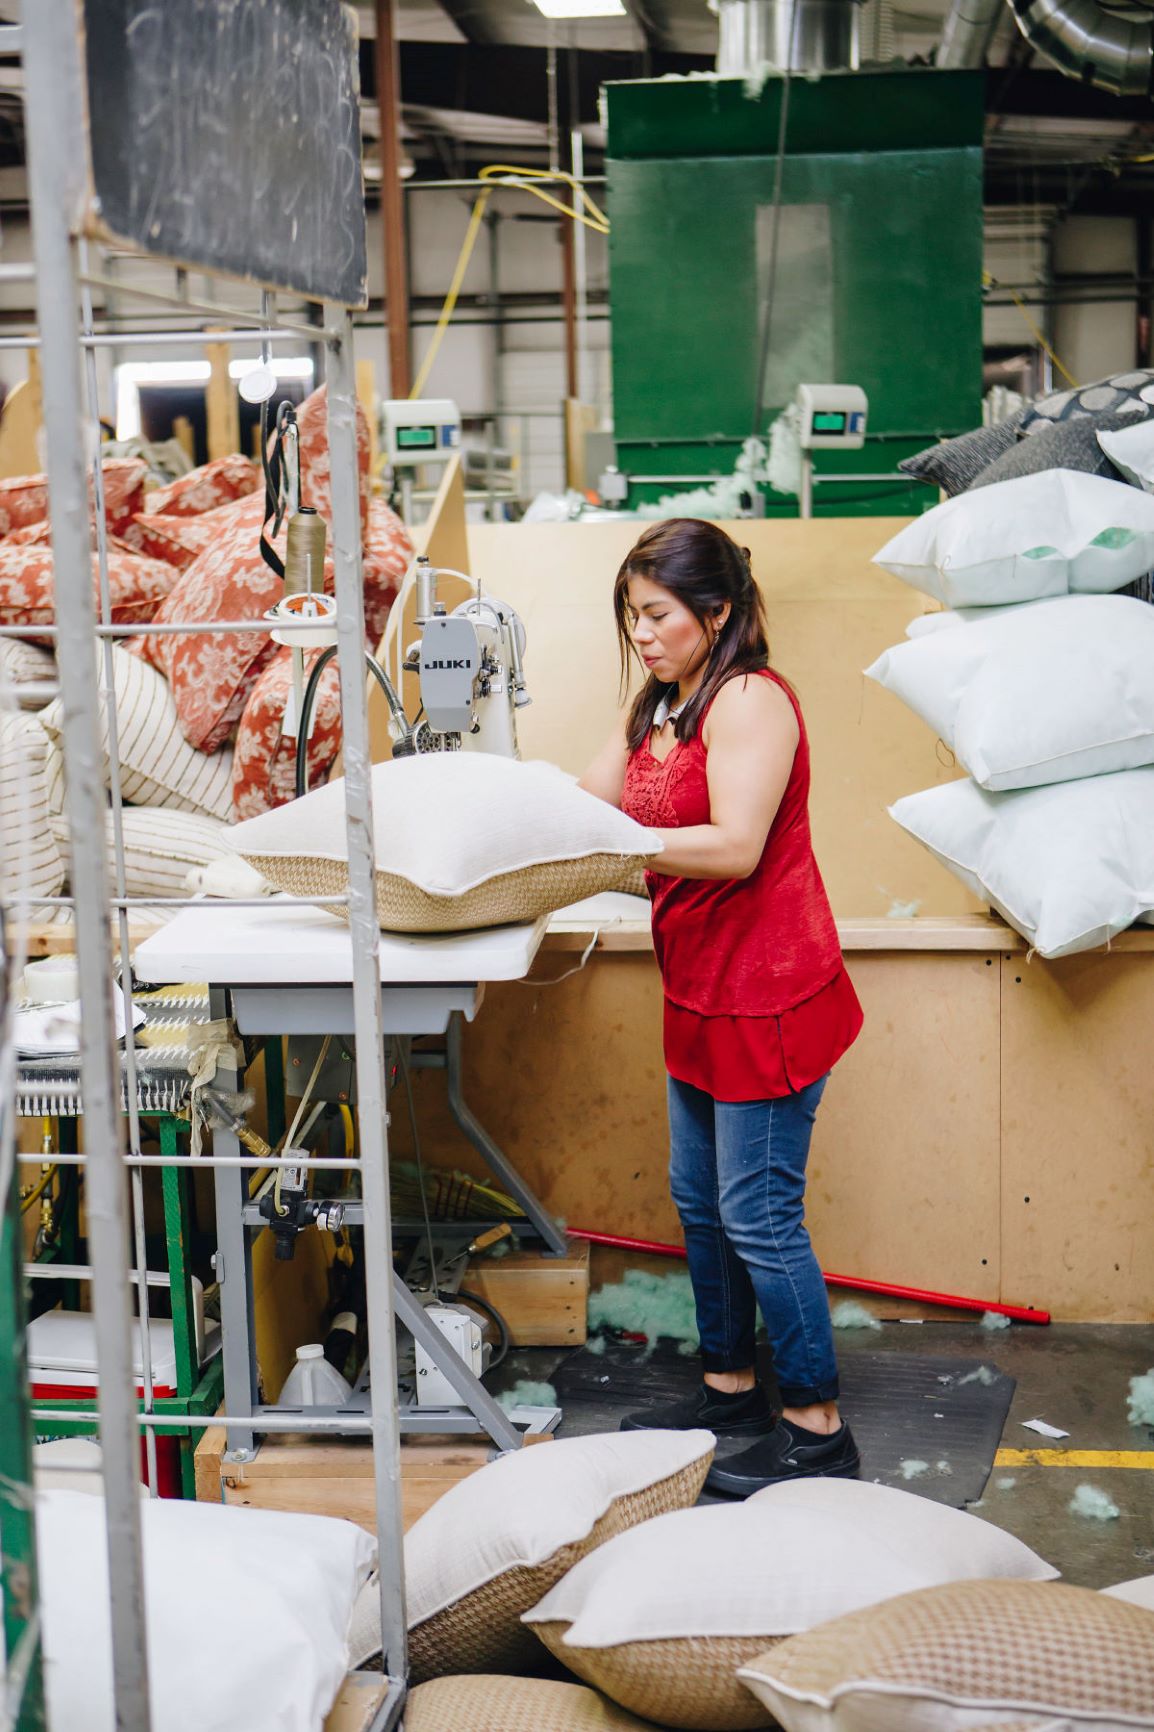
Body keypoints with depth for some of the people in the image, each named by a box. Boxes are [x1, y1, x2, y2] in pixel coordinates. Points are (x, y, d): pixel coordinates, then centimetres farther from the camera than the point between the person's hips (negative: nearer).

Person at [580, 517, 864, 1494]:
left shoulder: (750, 700, -16)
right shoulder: (657, 709, 13)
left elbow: (733, 847, -26)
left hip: (766, 998, -10)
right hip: (701, 996, 10)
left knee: (759, 1213, -4)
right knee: (700, 1198, 17)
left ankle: (818, 1428, 9)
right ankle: (730, 1387, 32)